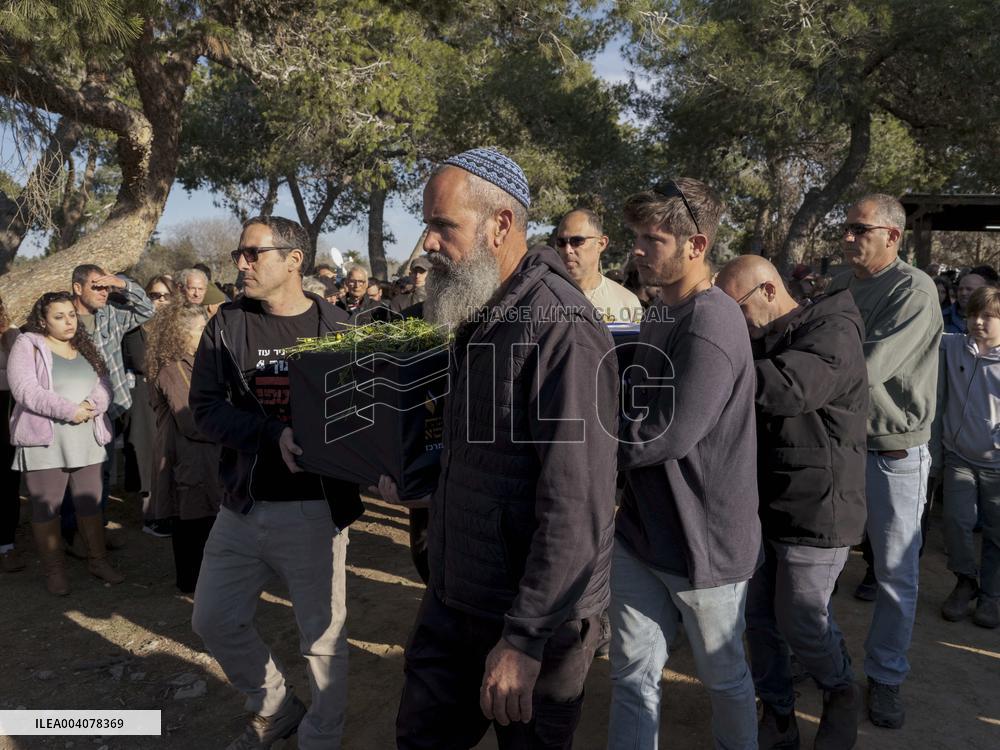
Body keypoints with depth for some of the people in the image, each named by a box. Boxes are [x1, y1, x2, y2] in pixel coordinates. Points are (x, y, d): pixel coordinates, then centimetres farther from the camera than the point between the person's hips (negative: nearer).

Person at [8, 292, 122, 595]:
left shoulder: (86, 347, 14)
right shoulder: (27, 346, -3)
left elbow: (103, 384, 6)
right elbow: (25, 390, -15)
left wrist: (91, 405, -15)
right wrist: (70, 410, -19)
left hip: (87, 440, 5)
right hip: (44, 440, -5)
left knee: (90, 502, 11)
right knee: (46, 507, 3)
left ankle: (98, 560, 22)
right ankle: (53, 570, 14)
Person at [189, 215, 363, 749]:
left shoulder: (336, 326, -4)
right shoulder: (227, 325, 2)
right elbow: (205, 409, -5)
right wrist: (275, 433, -21)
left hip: (314, 509, -4)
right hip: (242, 505, 4)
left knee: (322, 635, 7)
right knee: (214, 620, 16)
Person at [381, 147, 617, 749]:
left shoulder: (561, 330, -23)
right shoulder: (478, 318, 7)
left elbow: (576, 509, -25)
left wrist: (525, 640, -23)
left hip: (535, 616, -8)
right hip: (455, 596, 8)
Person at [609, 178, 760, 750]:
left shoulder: (712, 322, -21)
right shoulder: (661, 313, 8)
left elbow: (668, 433, -25)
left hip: (703, 538, -7)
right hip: (643, 528, 7)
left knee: (725, 677, 17)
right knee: (633, 677, 13)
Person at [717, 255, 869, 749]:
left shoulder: (832, 332, -15)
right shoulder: (761, 339, 11)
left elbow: (786, 387, -35)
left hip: (815, 510, -7)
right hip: (762, 505, 7)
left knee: (800, 623, 4)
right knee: (759, 618, 11)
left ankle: (841, 693, 34)